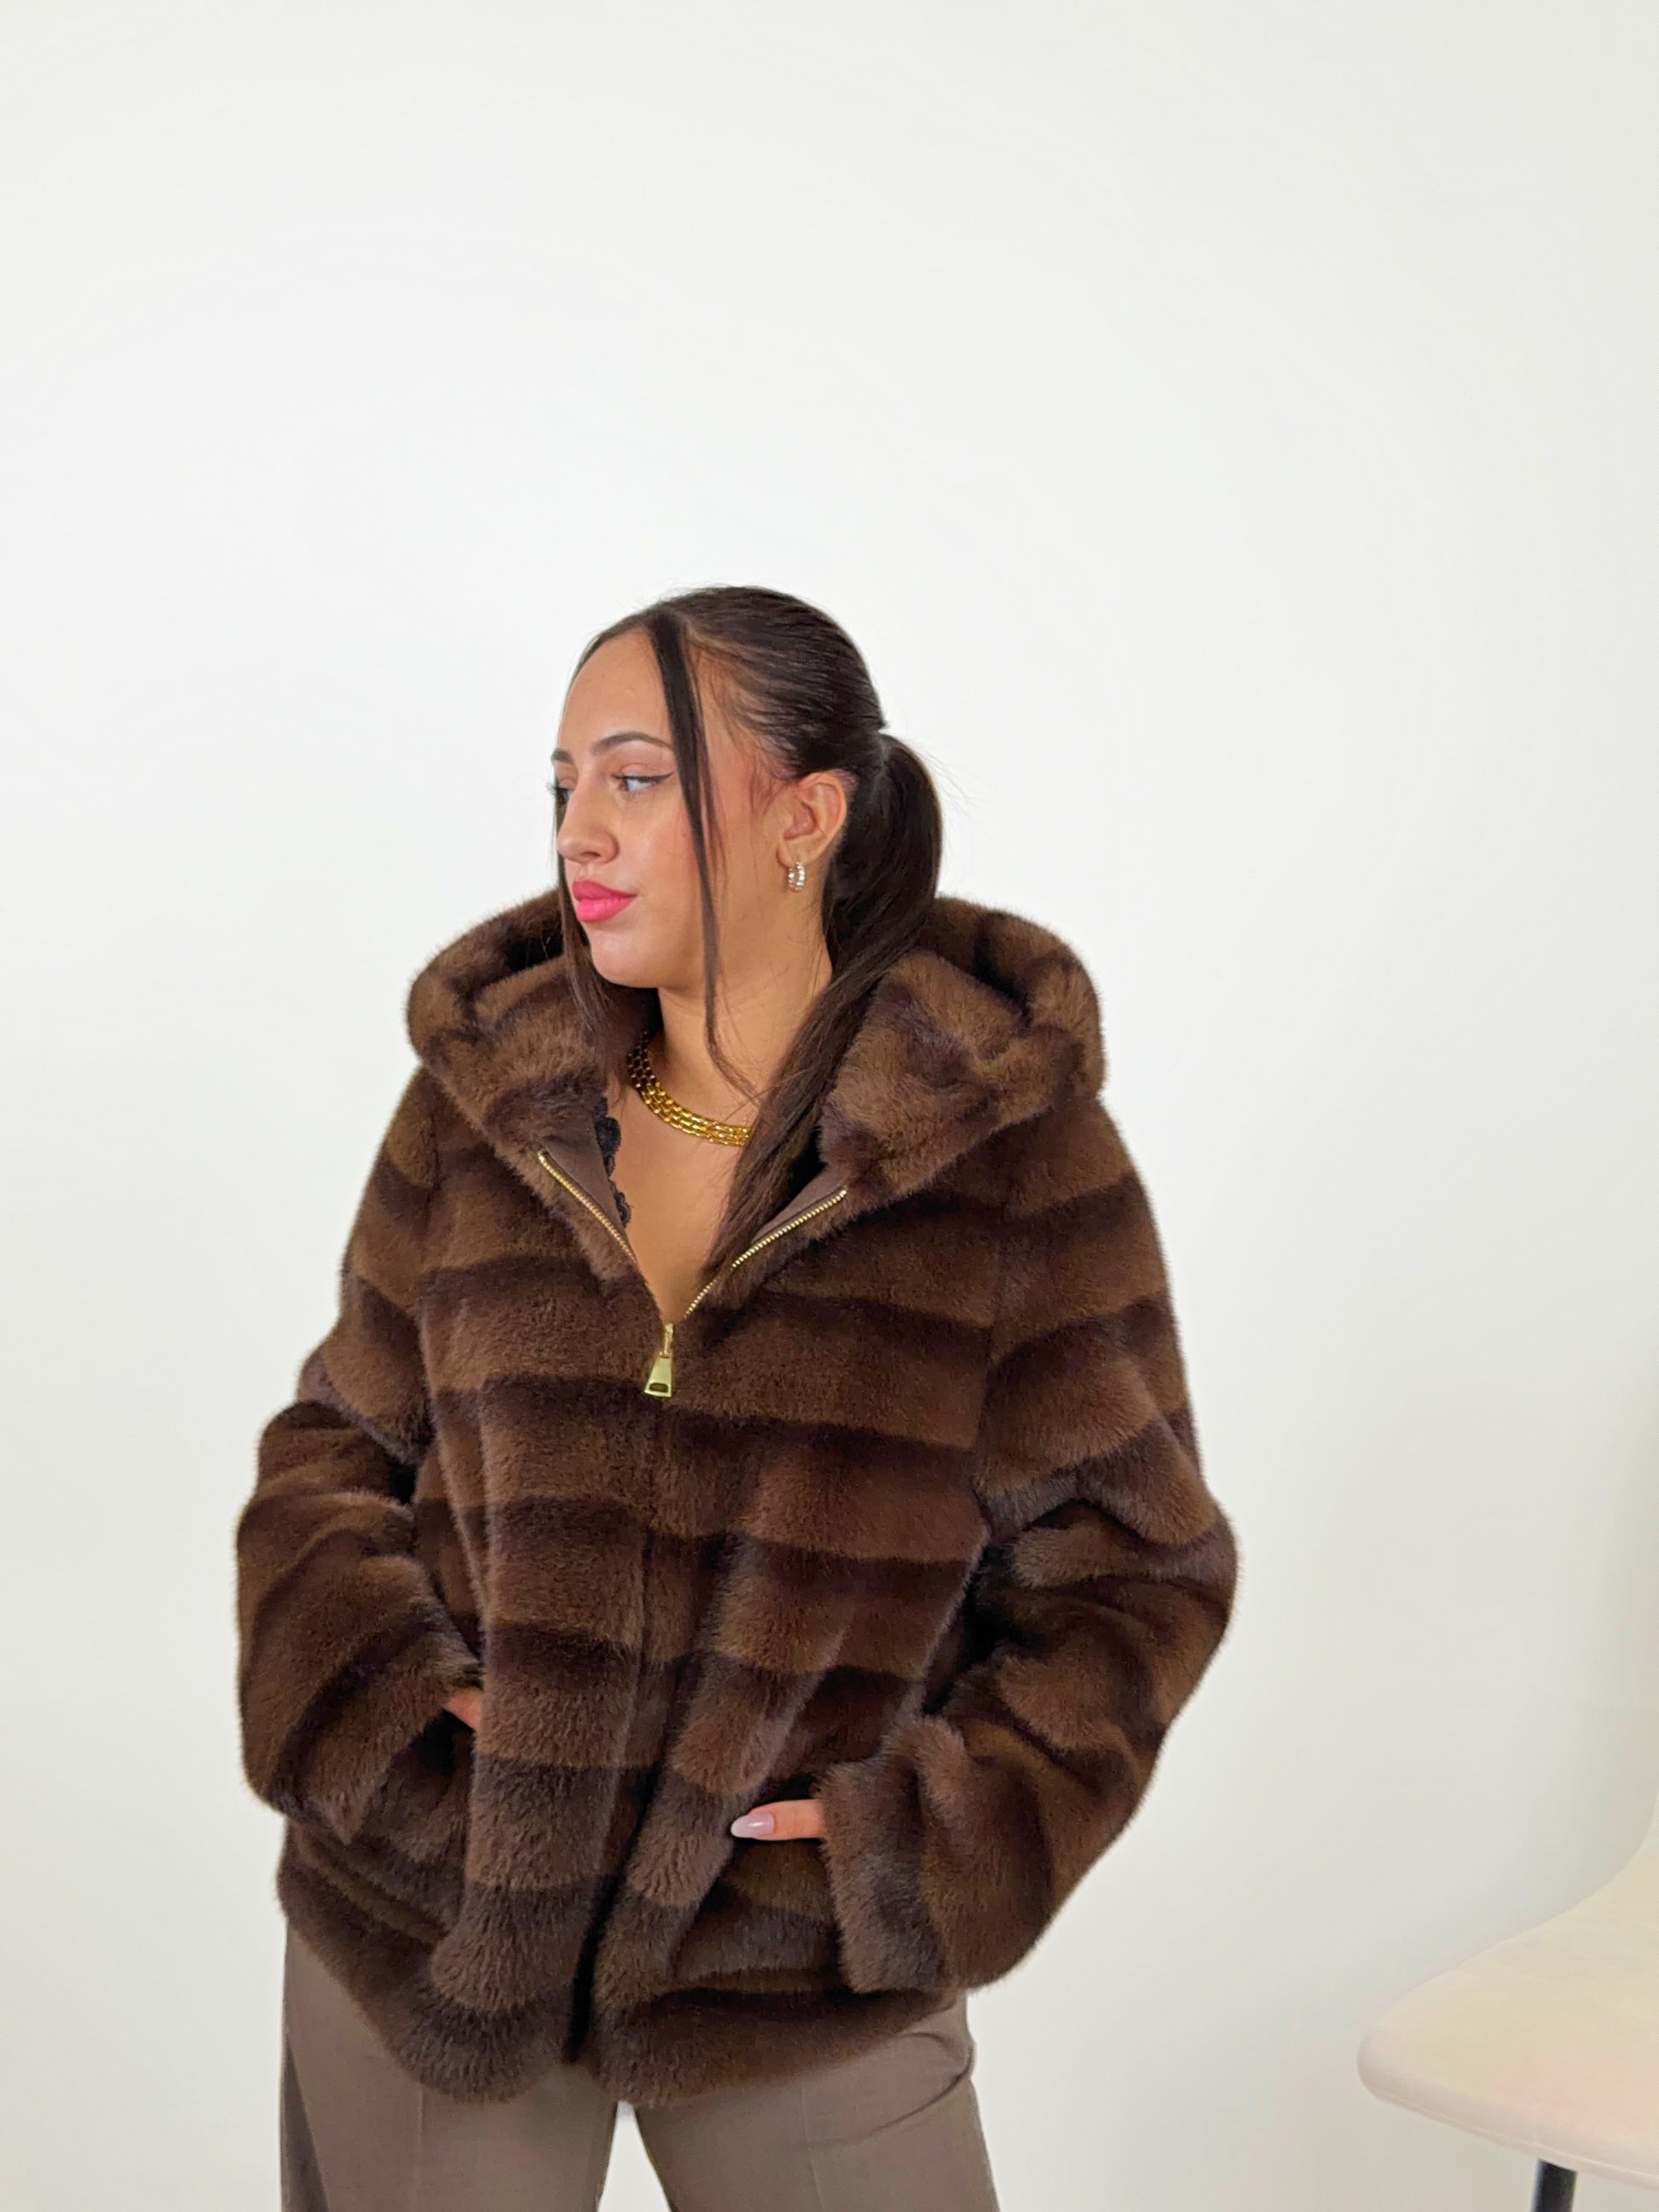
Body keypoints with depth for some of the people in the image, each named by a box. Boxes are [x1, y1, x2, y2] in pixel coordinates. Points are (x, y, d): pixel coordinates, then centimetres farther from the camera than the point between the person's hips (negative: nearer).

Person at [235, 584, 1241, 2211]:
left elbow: (1126, 1573, -3)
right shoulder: (482, 1111, -2)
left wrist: (927, 1832, -12)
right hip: (425, 1920, 2)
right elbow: (335, 1451, 7)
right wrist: (387, 1709, -9)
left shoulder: (1019, 1152, -10)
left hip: (798, 1975, -2)